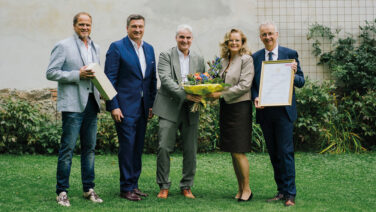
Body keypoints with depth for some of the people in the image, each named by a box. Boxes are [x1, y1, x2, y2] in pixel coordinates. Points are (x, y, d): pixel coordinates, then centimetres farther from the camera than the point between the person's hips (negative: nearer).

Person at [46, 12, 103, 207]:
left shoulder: (95, 48, 17)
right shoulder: (63, 46, -3)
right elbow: (51, 73, -8)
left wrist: (98, 84, 7)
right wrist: (77, 75, -15)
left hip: (91, 103, 6)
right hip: (72, 104, -6)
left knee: (89, 147, 9)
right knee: (67, 148, -5)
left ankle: (89, 189, 17)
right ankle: (62, 191, 2)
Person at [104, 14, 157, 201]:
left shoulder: (149, 49, 13)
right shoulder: (117, 47, -6)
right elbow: (110, 79, -9)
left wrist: (151, 104, 10)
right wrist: (114, 106, -14)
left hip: (142, 107, 6)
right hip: (125, 106, -6)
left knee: (138, 147, 10)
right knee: (127, 145, -5)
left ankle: (134, 184, 19)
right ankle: (126, 188, 4)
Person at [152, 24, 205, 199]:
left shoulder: (199, 60, 14)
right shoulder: (166, 56, 0)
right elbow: (165, 79, -12)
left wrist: (200, 96, -8)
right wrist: (185, 94, -23)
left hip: (191, 110, 4)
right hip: (170, 108, -3)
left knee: (190, 150, 5)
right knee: (164, 147, -6)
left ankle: (186, 186, 17)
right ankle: (164, 186, 6)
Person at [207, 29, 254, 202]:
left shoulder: (246, 59, -7)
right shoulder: (223, 61, 13)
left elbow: (244, 85, -14)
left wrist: (221, 94, -16)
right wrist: (210, 93, -3)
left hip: (240, 108, -7)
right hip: (225, 108, 7)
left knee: (238, 152, -7)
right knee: (233, 153, 9)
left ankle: (247, 189, 6)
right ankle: (240, 189, 17)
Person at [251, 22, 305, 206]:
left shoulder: (290, 54, 2)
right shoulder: (255, 57, 10)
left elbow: (301, 82, 2)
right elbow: (252, 83, 11)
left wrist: (293, 75, -20)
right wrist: (255, 98, -8)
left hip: (283, 111, -3)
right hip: (264, 111, 4)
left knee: (286, 152, -6)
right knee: (273, 153, 9)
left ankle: (290, 194, -1)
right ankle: (281, 191, 17)